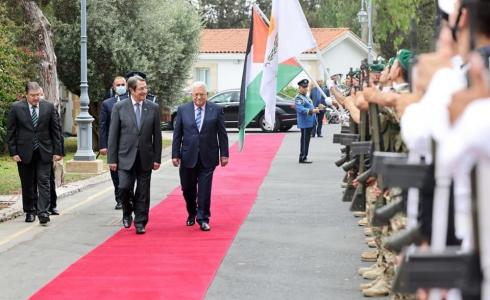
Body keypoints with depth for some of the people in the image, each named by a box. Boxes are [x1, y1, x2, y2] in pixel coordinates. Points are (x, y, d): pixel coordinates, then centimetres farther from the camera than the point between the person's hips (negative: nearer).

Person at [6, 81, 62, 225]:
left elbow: (55, 130, 5)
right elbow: (11, 132, 0)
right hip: (24, 153, 0)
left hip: (44, 152, 0)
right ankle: (30, 211, 21)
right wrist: (13, 152, -6)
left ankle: (43, 212, -11)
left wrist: (57, 151, 0)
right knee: (27, 185, 8)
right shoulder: (16, 108, -2)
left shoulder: (49, 107, 2)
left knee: (44, 182, -8)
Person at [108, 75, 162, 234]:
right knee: (124, 187, -11)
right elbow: (113, 134, -1)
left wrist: (157, 158, 2)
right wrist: (112, 159, -4)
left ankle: (140, 223, 16)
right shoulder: (119, 107, -1)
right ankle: (127, 213, 16)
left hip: (145, 157, 2)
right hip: (126, 156, -1)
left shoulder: (153, 108, 3)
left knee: (143, 193, 5)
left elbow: (157, 135, 6)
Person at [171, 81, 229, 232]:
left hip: (207, 157, -2)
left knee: (204, 190, -3)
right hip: (188, 156, 2)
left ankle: (203, 219, 5)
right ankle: (191, 214, 32)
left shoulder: (216, 110, 0)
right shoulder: (183, 110, 3)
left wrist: (224, 154, -1)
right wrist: (175, 154, -1)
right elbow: (177, 134, 4)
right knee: (188, 188, 10)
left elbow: (222, 134, 3)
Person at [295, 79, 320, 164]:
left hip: (310, 123, 10)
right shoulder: (298, 98, -13)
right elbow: (300, 109, -27)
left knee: (306, 140, 14)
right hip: (305, 123, -10)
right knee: (305, 140, -7)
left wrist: (315, 109, 12)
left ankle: (304, 157, 20)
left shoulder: (306, 97, 18)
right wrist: (312, 110, -35)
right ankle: (303, 158, -4)